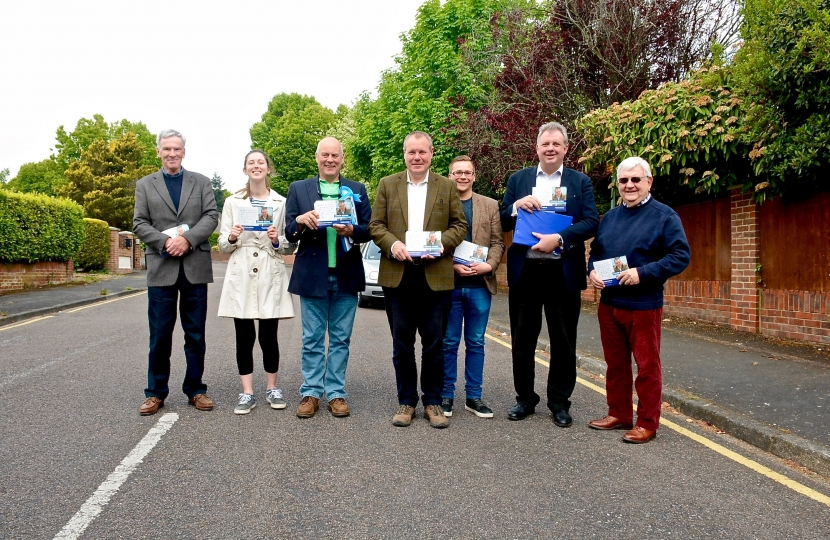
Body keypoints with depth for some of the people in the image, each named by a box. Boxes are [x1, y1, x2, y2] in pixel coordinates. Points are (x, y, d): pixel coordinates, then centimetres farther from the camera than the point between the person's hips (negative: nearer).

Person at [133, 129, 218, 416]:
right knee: (160, 334, 4)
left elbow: (211, 216, 1)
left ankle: (195, 389, 17)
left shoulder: (201, 182, 12)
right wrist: (165, 242, -14)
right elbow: (140, 223, 4)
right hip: (161, 268, 0)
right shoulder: (144, 185, 12)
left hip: (195, 266, 0)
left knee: (196, 334, 6)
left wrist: (187, 239, -15)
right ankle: (155, 392, 14)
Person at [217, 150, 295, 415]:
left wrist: (277, 241, -13)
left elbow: (290, 246, 7)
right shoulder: (232, 202, 9)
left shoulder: (281, 202, 6)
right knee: (244, 336, 2)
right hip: (241, 277, 1)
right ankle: (247, 393, 11)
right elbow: (222, 245, 8)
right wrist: (231, 238, -13)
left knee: (269, 336, 1)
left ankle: (272, 388, 18)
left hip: (271, 277, -1)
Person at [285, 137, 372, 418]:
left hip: (346, 276, 1)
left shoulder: (358, 190, 9)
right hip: (312, 275, 0)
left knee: (340, 339, 7)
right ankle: (311, 393, 15)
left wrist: (351, 231, -18)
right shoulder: (298, 189, 8)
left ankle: (336, 393, 16)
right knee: (312, 339, 6)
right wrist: (301, 221, -18)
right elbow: (289, 232, 4)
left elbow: (369, 229, 3)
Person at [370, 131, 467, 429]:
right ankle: (406, 401, 20)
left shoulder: (447, 186, 8)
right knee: (402, 344, 8)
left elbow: (460, 225, 6)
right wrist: (392, 244, -13)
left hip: (435, 275, 0)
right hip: (397, 275, 1)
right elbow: (376, 225, 6)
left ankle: (433, 402, 18)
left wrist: (442, 243, -13)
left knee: (434, 344, 5)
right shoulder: (387, 184, 10)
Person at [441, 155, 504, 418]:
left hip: (480, 284, 2)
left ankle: (474, 396, 18)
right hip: (449, 284, -2)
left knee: (476, 343, 9)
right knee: (449, 343, 6)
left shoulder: (490, 205, 9)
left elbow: (498, 242, 5)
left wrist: (488, 266, -12)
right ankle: (446, 395, 16)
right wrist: (453, 266, -14)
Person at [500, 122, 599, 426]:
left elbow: (591, 223, -5)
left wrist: (559, 239, -20)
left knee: (563, 343, 7)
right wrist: (516, 205, -14)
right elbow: (503, 223, 7)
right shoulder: (518, 179, 9)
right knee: (522, 341, 9)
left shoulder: (580, 182, 5)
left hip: (563, 272, -1)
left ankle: (560, 403, 20)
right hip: (525, 271, 1)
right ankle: (525, 399, 24)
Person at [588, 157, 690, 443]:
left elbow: (681, 256, -13)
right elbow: (595, 252, 20)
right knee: (615, 363, 14)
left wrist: (642, 273, -22)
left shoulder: (665, 216, -6)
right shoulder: (610, 217, 13)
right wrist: (592, 271, -2)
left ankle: (647, 423, 14)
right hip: (608, 303, 6)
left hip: (643, 306, -6)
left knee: (647, 366, 3)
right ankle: (619, 414, 27)